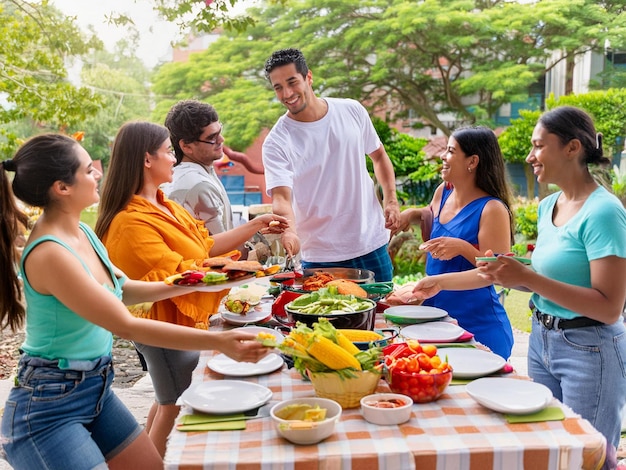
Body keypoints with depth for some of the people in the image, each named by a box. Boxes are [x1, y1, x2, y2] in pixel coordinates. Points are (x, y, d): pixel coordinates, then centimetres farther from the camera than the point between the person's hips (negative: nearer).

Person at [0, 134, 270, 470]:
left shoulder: (82, 233, 0)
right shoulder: (50, 254, -26)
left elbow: (121, 289, 16)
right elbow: (127, 327, -25)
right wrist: (218, 341, -25)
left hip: (96, 389, 8)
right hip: (48, 409, -8)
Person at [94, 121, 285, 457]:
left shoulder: (163, 207, 4)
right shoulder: (132, 222, -26)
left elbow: (205, 245, 8)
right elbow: (175, 275, -26)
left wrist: (255, 225, 6)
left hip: (185, 320, 10)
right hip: (166, 328, -10)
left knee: (168, 402, 25)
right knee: (176, 407, 8)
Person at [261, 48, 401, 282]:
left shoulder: (352, 111, -1)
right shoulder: (276, 143, -12)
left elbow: (379, 156, 12)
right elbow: (281, 197, -23)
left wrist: (391, 199, -1)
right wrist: (289, 231, -44)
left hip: (372, 245, 3)